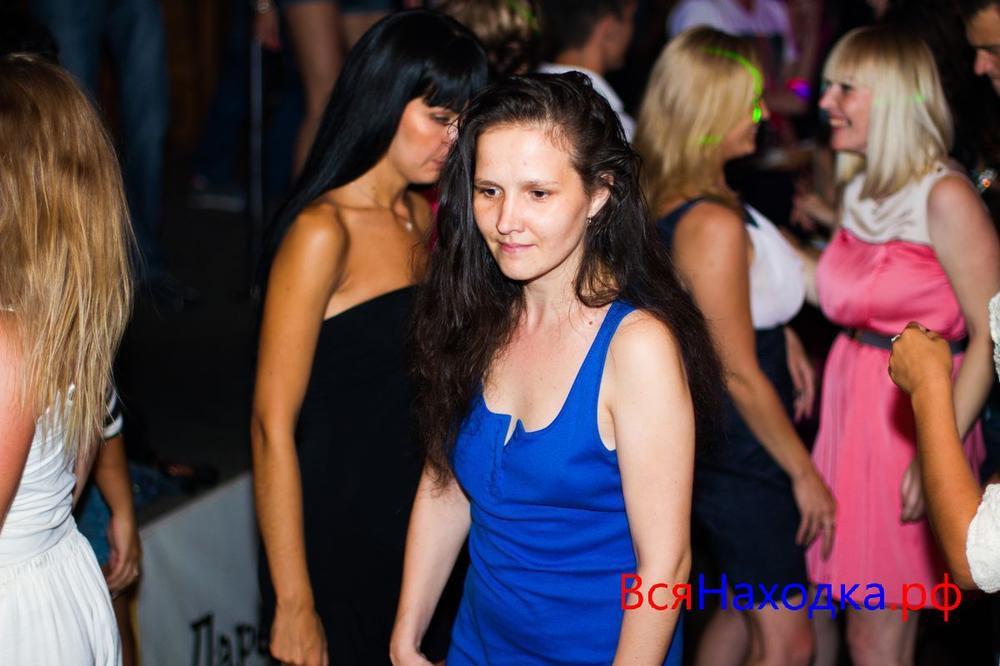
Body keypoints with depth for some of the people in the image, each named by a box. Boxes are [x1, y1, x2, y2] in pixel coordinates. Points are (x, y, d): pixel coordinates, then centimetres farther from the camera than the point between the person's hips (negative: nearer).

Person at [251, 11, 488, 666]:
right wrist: (293, 604, -20)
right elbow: (273, 425, -20)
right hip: (339, 537, -7)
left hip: (418, 526, 7)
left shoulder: (422, 217, 7)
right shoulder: (323, 231, -17)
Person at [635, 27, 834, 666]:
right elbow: (740, 375, -22)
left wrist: (781, 333, 9)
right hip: (739, 451, -10)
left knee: (743, 610, 25)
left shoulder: (665, 198, 0)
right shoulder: (714, 224, -28)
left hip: (710, 438, 10)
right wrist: (804, 471, -12)